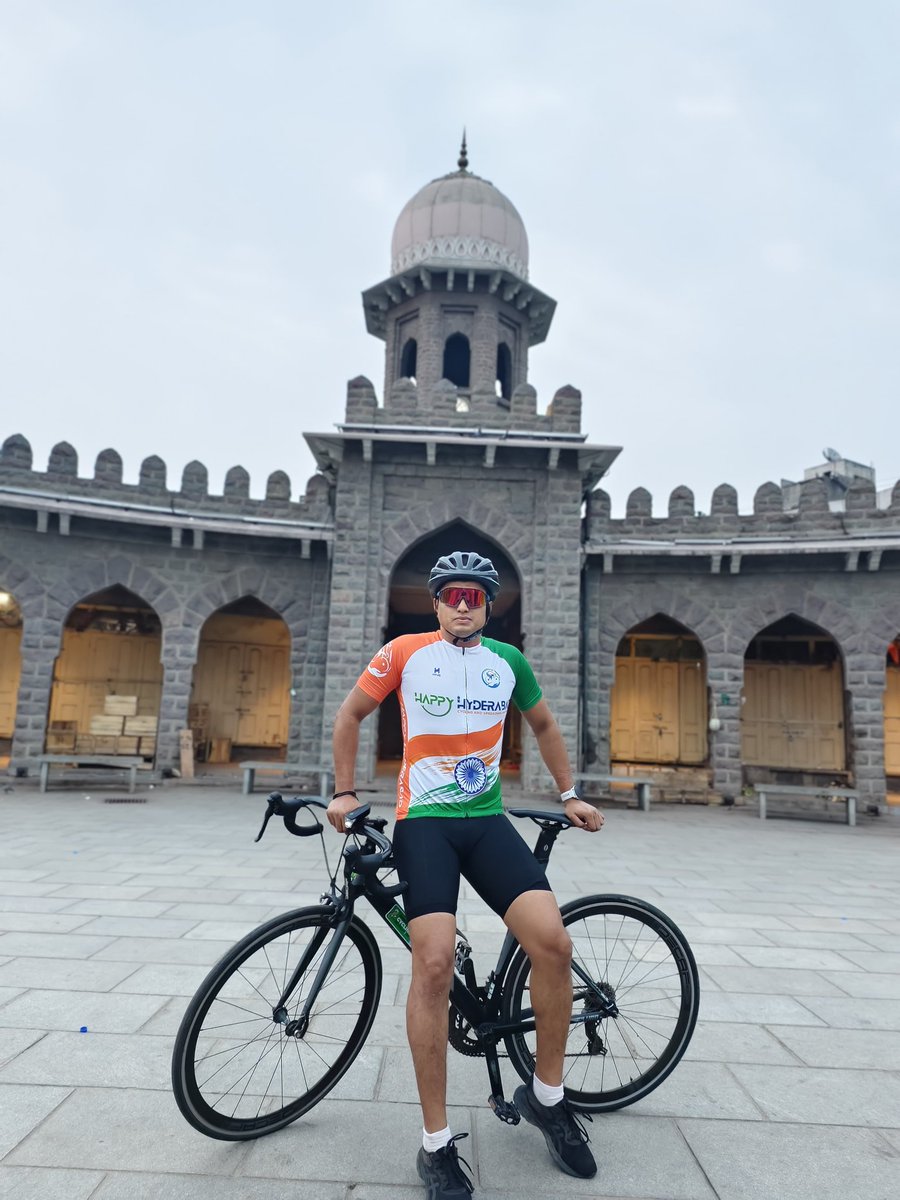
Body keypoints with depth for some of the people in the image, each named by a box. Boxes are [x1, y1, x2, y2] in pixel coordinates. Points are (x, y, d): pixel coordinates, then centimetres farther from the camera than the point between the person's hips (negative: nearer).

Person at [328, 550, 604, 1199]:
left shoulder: (508, 661, 7)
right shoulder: (406, 652, -2)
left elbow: (545, 725, 22)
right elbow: (351, 714, 9)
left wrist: (570, 795, 22)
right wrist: (344, 792, 5)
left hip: (488, 821, 3)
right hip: (424, 822, -2)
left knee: (553, 943, -14)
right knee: (434, 965, -16)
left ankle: (547, 1095, 13)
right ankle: (437, 1144, 5)